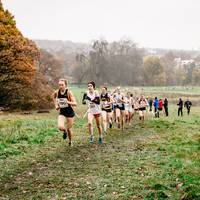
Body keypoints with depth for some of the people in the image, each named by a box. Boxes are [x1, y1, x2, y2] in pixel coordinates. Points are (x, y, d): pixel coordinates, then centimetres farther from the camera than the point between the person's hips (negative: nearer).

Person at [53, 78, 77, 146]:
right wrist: (56, 105, 7)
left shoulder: (69, 92, -17)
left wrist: (68, 102, -37)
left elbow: (75, 103, -20)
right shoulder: (57, 92, -7)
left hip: (70, 113, -2)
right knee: (60, 127, -21)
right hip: (62, 113, 2)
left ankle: (70, 141, 39)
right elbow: (54, 97, 19)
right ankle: (65, 131, 17)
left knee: (69, 129, 9)